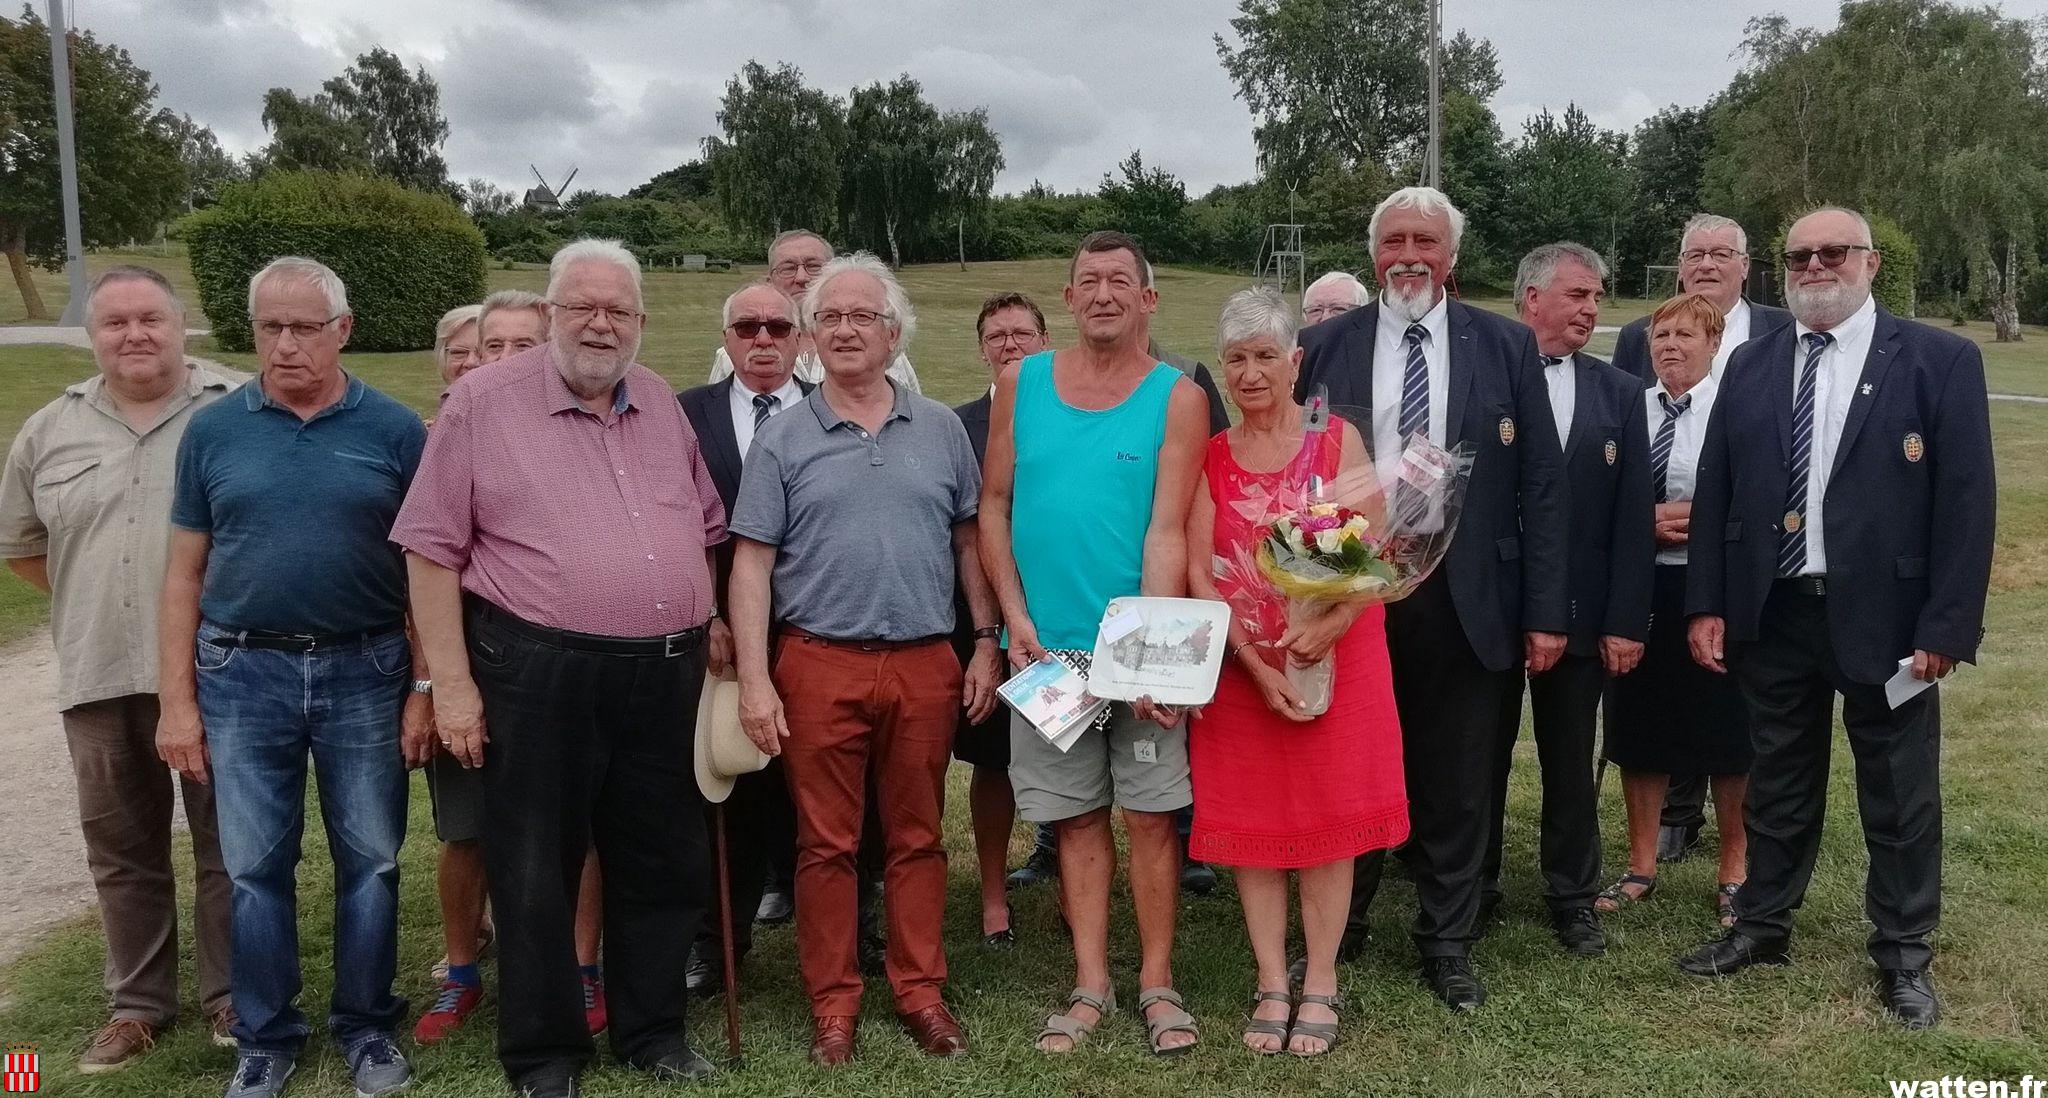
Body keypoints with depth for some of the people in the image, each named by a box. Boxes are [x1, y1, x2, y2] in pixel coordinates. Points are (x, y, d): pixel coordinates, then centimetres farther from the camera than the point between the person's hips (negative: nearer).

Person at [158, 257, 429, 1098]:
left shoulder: (394, 429, -1)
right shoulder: (212, 431, 3)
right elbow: (184, 572, 5)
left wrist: (425, 688, -4)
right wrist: (176, 700, 1)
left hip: (366, 672, -1)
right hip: (243, 672, 1)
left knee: (369, 860, 9)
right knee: (255, 867, 10)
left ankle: (366, 1025, 26)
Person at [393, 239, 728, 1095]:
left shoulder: (661, 404, 10)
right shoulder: (483, 400, -5)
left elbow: (704, 527, 20)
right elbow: (433, 549, -6)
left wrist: (712, 622, 12)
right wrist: (451, 681, -9)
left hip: (666, 674, 5)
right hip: (539, 672, -4)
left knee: (662, 864, 13)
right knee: (536, 874, 7)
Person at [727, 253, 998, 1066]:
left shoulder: (941, 429, 8)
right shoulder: (782, 439, 2)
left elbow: (969, 542, 12)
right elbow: (752, 564, -1)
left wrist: (986, 644, 6)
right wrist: (754, 680, -8)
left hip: (926, 664, 2)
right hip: (818, 665, -1)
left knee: (917, 838, 10)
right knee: (826, 844, 6)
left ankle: (921, 994, 22)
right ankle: (832, 1006, 19)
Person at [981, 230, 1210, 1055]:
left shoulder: (1177, 399, -2)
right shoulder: (1022, 383, 6)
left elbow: (1167, 533, -10)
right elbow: (993, 506, 6)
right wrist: (1016, 619, -4)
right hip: (1048, 643, 2)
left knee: (1151, 815, 3)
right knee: (1077, 817, 9)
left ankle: (1156, 984, 17)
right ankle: (1091, 986, 19)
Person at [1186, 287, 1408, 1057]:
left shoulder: (1338, 440, 1)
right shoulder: (1208, 458, 3)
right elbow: (1197, 574, -4)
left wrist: (1327, 626, -22)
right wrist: (1256, 665, -14)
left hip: (1336, 661, -1)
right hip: (1239, 668, 1)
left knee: (1328, 817, 4)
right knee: (1251, 821, 5)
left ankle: (1320, 988, 16)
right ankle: (1271, 987, 17)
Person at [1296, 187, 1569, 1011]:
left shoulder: (1506, 347, 2)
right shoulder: (1324, 348, 3)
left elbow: (1540, 485, 1)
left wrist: (1545, 611, -4)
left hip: (1463, 596, 0)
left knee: (1455, 784, 10)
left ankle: (1447, 944, 28)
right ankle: (1339, 928, 32)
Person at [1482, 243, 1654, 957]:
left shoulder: (1619, 394, 5)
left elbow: (1633, 517, 2)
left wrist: (1626, 622, -3)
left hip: (1579, 609, 2)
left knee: (1571, 762, 12)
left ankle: (1572, 898, 28)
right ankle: (1474, 889, 28)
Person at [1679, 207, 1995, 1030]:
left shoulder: (1941, 360, -4)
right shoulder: (1751, 365, 7)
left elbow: (1966, 500, -8)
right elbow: (1714, 490, 6)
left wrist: (1946, 625, -13)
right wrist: (1706, 604, 1)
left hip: (1884, 615, -3)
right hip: (1772, 614, 3)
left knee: (1899, 794, 10)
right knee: (1778, 782, 16)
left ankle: (1902, 956, 26)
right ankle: (1762, 927, 31)